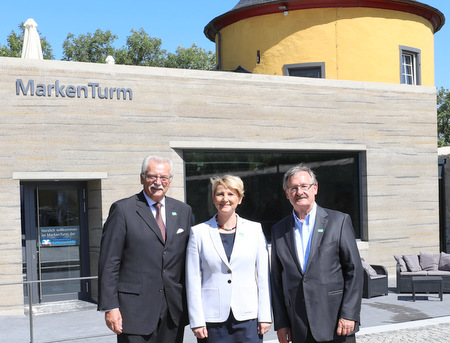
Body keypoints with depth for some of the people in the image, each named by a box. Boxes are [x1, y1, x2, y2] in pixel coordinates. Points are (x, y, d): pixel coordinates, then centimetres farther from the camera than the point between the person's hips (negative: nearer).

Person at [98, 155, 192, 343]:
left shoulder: (183, 211, 11)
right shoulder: (123, 209, -3)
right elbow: (109, 263, -5)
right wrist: (110, 307, -11)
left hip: (174, 310, 4)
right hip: (135, 310, -4)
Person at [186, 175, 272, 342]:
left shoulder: (255, 230, 7)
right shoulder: (199, 232, 4)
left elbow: (263, 276, 7)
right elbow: (193, 280, 3)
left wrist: (265, 316, 2)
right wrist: (196, 321, -2)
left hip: (248, 317, 1)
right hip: (212, 319, 0)